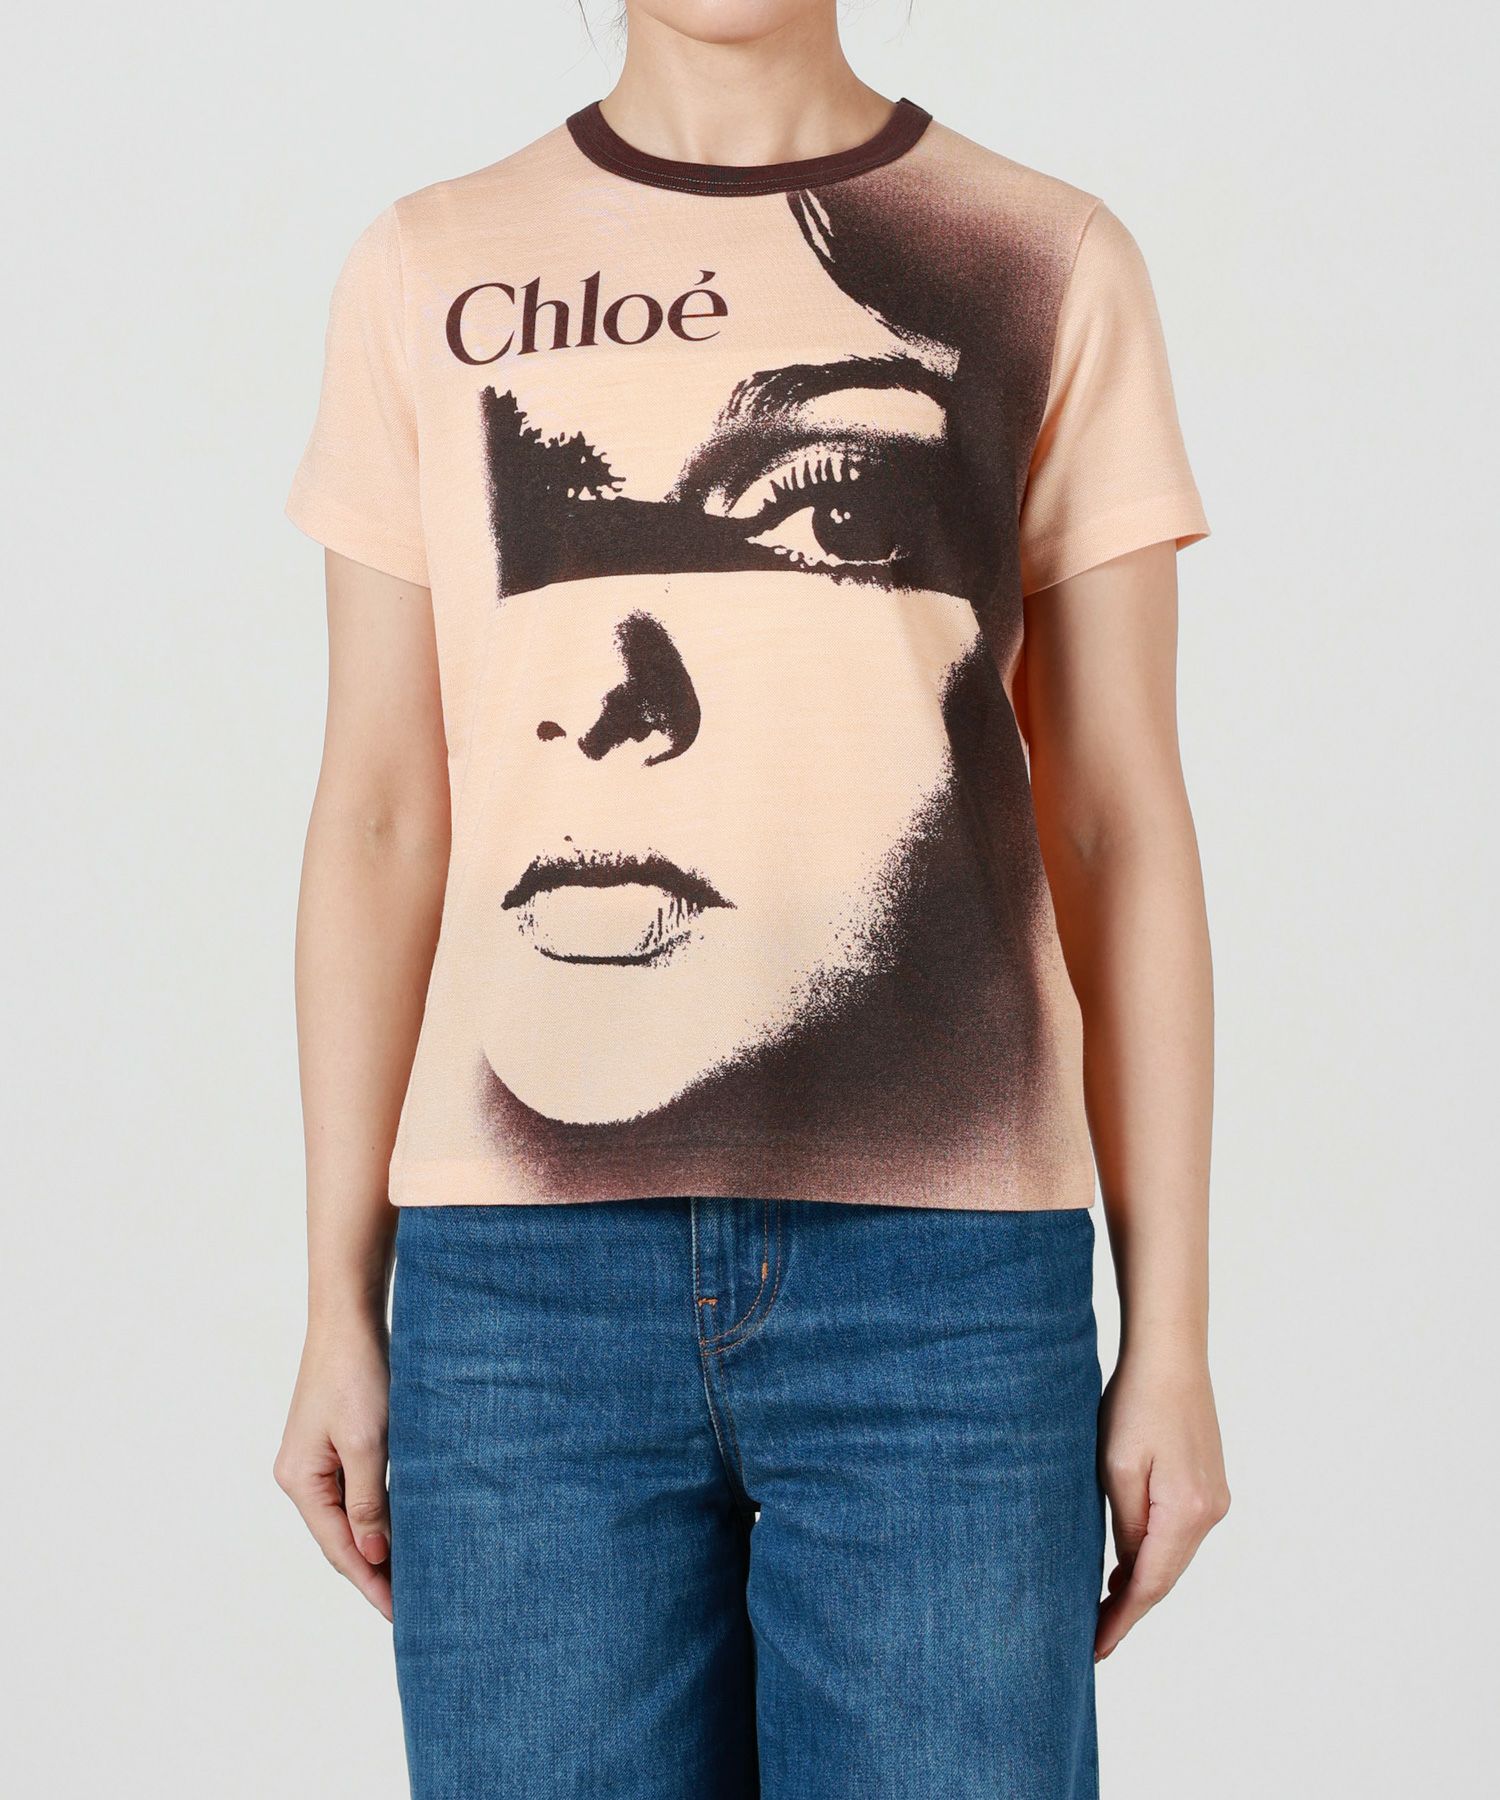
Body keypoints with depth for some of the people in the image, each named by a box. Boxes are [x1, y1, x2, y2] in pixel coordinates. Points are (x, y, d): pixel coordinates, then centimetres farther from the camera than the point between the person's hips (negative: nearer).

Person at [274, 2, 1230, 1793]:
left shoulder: (1049, 268, 5)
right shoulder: (428, 275, 8)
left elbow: (1118, 824, 4)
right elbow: (381, 818, 8)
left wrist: (1172, 1337, 2)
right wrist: (340, 1309, 6)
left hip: (950, 1277, 0)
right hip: (525, 1288, 1)